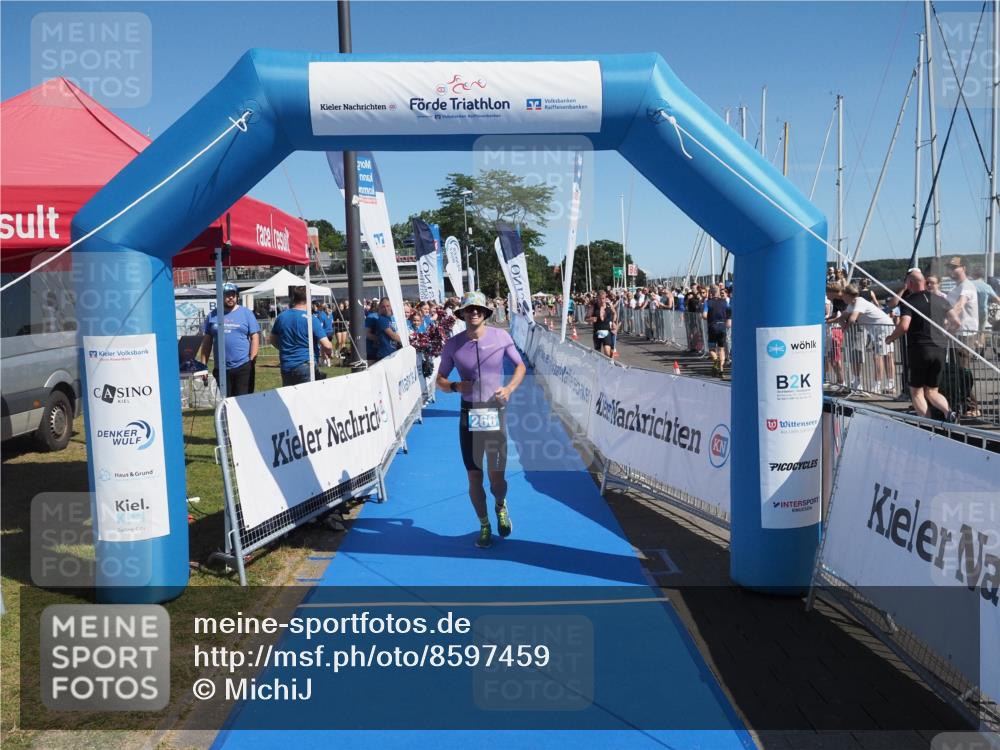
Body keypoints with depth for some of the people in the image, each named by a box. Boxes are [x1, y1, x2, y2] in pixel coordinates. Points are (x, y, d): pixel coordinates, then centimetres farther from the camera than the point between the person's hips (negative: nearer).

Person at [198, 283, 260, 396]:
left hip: (244, 366, -3)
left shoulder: (246, 313, 2)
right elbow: (207, 341, 11)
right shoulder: (212, 315, 8)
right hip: (220, 368, 3)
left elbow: (255, 338, -1)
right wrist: (203, 366, 6)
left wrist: (252, 361, -9)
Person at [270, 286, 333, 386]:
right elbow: (327, 346, -16)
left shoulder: (281, 317, 4)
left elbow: (273, 340, 19)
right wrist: (329, 352, 6)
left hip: (286, 368, 5)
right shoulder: (310, 319, -11)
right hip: (305, 366, -5)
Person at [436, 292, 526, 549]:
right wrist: (455, 386, -14)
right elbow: (440, 380, 8)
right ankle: (484, 526, 27)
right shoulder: (453, 344, -1)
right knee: (474, 478, 5)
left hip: (495, 413, -1)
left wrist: (509, 388, -7)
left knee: (497, 477, -1)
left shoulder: (501, 337, -2)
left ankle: (501, 506, 35)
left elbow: (520, 366, 10)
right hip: (469, 416, 1)